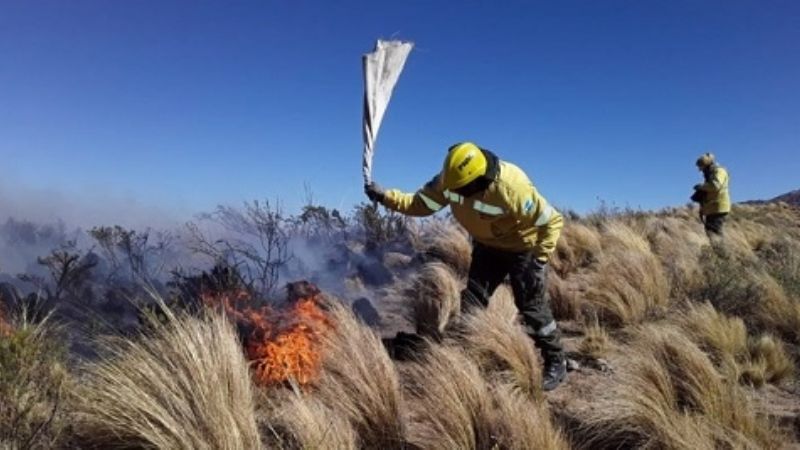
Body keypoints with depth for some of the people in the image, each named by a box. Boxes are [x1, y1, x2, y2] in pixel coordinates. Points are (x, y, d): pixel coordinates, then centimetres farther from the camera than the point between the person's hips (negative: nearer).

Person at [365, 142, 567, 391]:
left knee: (533, 307, -3)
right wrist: (386, 197, -24)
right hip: (487, 247, 6)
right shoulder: (449, 179, -21)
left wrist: (539, 258, -31)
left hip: (523, 248, -6)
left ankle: (556, 363, 15)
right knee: (471, 300, 4)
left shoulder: (511, 188, -37)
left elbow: (552, 221, -26)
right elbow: (421, 204, -11)